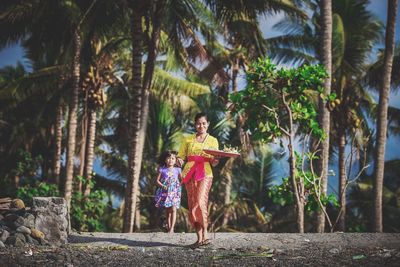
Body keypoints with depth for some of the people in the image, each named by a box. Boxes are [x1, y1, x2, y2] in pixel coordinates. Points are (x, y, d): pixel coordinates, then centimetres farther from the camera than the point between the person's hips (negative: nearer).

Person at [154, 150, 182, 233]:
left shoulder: (177, 170, 8)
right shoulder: (162, 170, 5)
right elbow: (157, 180, 3)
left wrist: (180, 185, -7)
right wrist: (162, 186, -13)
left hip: (174, 192, 0)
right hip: (165, 192, 1)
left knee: (173, 209, -13)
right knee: (167, 211, 5)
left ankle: (172, 228, -16)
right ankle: (168, 227, 12)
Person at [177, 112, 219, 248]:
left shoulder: (213, 141, 12)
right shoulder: (188, 140, 14)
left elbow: (213, 162, 11)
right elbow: (181, 156, 14)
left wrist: (215, 161, -13)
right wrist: (180, 161, -9)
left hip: (205, 174, -2)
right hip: (190, 174, 2)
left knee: (200, 202, -21)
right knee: (192, 206, -1)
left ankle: (205, 234, -18)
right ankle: (199, 238, 6)